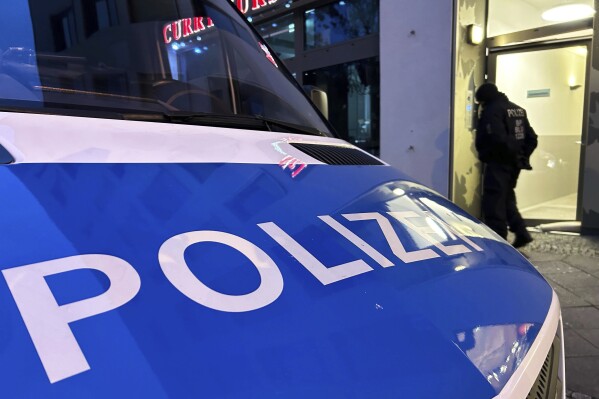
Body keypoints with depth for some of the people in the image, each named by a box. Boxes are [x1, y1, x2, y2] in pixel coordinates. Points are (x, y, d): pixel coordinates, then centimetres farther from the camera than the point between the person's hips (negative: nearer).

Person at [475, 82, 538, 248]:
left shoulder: (492, 110, -13)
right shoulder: (518, 109, 16)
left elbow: (496, 139, -26)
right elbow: (531, 138, 16)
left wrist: (484, 154, -11)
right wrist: (523, 156, 15)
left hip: (498, 163, -9)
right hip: (514, 163, 9)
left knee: (494, 202, -5)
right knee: (507, 199, 21)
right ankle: (521, 233, 21)